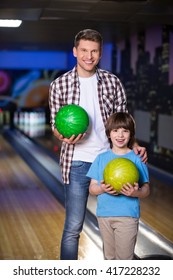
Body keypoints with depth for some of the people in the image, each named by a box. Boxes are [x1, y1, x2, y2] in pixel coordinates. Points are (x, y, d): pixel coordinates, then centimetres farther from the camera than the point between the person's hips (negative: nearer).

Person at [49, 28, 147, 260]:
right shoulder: (60, 85, -3)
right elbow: (55, 124, 3)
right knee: (73, 227, 2)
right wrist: (64, 137, -19)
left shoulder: (113, 82, 1)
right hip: (77, 163, -2)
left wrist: (134, 146, -11)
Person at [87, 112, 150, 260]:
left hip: (127, 215, -3)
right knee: (109, 256, 17)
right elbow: (92, 188, 4)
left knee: (124, 257, -3)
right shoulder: (101, 159, 4)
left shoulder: (137, 159, -4)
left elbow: (146, 190, -3)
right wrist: (102, 189, -18)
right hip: (104, 214, 3)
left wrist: (135, 193, -25)